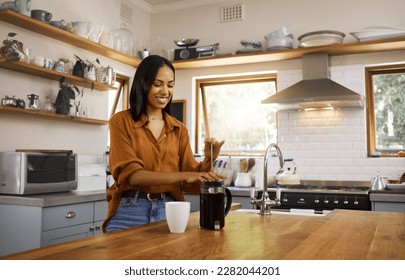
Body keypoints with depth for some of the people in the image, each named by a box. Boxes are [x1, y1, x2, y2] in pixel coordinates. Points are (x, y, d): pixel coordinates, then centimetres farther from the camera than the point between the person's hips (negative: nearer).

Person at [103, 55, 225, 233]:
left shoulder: (179, 129, 10)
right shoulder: (121, 122, -2)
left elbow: (191, 183, 4)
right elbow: (131, 174, -14)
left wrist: (208, 161, -17)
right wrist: (182, 176, -25)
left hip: (169, 212, 3)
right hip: (129, 212, -3)